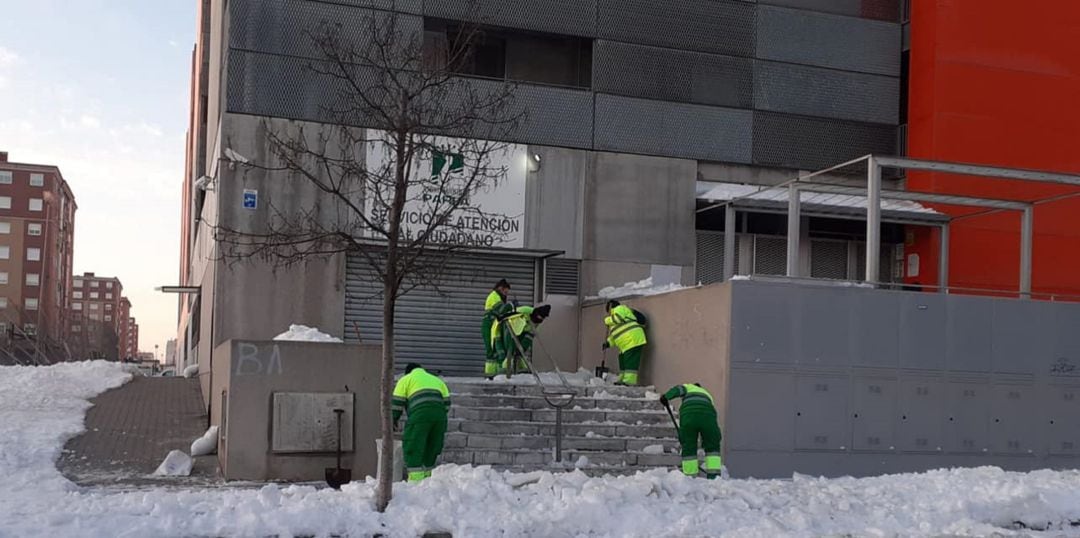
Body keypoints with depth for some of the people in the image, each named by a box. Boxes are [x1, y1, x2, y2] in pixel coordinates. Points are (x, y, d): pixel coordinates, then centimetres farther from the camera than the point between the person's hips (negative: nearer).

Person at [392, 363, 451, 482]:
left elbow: (396, 402, 12)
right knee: (431, 450, 16)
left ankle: (416, 480, -11)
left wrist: (392, 421, 22)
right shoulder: (437, 380, 33)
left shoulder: (406, 379, 21)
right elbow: (446, 402, 22)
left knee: (414, 449, -3)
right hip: (440, 416, 5)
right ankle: (427, 479, 18)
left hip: (420, 414, -5)